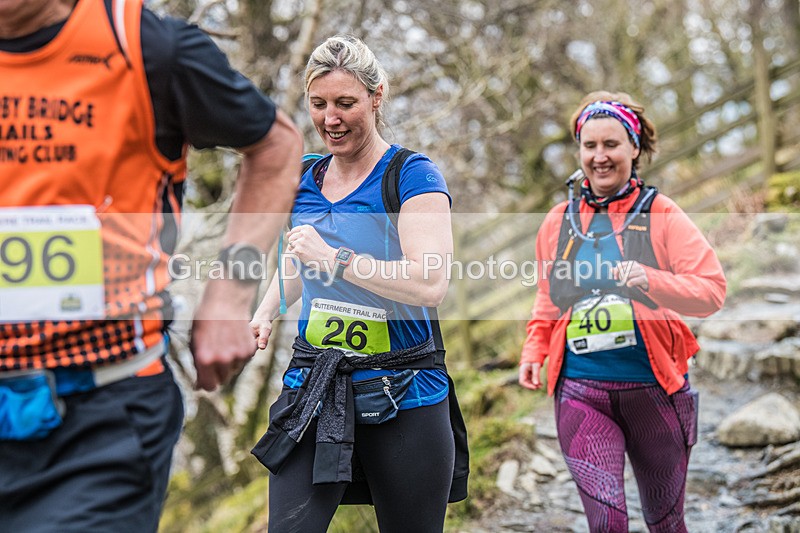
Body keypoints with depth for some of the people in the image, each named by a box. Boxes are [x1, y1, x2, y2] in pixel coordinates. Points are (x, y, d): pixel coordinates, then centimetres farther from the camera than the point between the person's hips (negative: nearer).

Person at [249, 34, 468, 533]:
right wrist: (267, 311, 11)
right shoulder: (304, 180, 10)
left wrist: (337, 259, -22)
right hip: (313, 385, 4)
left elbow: (431, 283, -21)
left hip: (403, 394, -4)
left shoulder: (413, 175, -8)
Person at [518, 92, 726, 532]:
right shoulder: (558, 222, 9)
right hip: (581, 393, 1)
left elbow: (712, 289, -8)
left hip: (655, 389, -1)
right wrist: (533, 351, 8)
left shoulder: (661, 215, -1)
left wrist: (650, 280, -24)